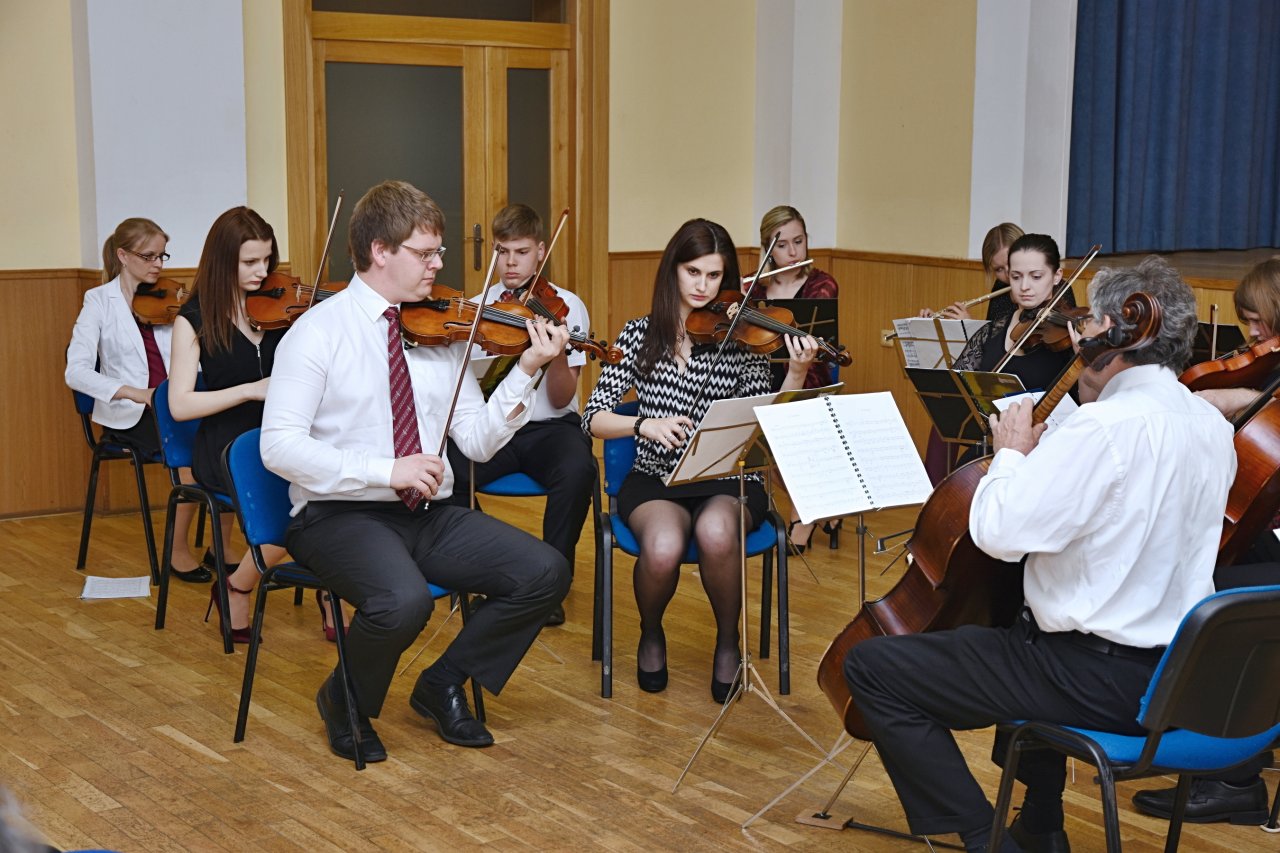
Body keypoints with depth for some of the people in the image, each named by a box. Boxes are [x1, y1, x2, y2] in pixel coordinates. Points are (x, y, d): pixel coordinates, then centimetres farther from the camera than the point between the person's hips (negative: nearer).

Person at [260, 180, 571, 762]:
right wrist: (385, 470, -23)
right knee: (404, 600, -36)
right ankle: (346, 701, -2)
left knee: (545, 573, -14)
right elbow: (279, 446, -15)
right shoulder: (319, 332, -6)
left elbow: (477, 442, 6)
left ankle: (445, 683, 9)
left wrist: (526, 373, -8)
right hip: (341, 516, -5)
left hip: (429, 516, 6)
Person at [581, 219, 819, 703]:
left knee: (716, 533, -36)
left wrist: (797, 374, -19)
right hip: (657, 479, 0)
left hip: (728, 479, 0)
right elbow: (594, 417, -1)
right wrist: (645, 423, -18)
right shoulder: (641, 335, 5)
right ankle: (651, 634, 3)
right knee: (663, 548, -34)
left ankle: (727, 641, -5)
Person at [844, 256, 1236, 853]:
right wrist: (1044, 453, 11)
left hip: (1107, 679, -9)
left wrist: (1011, 454, -6)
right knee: (1023, 631, 40)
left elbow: (998, 532, -23)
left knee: (872, 667, -3)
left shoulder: (1106, 425, -23)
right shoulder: (1212, 426, 5)